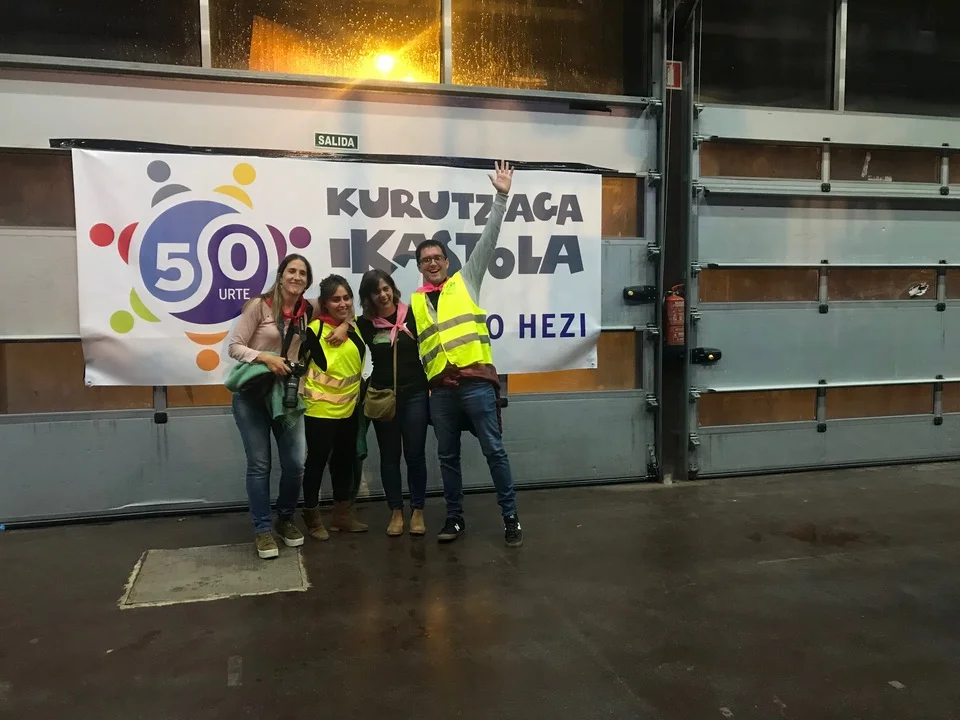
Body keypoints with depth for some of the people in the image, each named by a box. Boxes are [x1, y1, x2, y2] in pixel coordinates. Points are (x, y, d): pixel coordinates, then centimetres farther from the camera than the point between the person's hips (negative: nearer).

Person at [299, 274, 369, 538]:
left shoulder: (355, 326, 3)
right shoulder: (315, 329, -16)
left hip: (349, 407, 7)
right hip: (320, 409, -6)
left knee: (345, 460, 15)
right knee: (317, 461, 4)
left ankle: (342, 515, 28)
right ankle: (312, 519, 18)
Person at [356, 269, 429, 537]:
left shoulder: (412, 314, -2)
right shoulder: (365, 323, 0)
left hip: (415, 394, -1)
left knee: (415, 454, 5)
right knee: (390, 456, 9)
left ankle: (417, 511, 18)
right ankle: (396, 512, 21)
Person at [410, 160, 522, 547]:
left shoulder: (466, 281, 9)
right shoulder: (414, 302, 16)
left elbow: (488, 241, 0)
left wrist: (501, 198, -8)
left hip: (476, 380, -3)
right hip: (440, 387, 3)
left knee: (494, 449, 1)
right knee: (448, 455, 11)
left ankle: (510, 516, 10)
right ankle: (454, 517, 24)